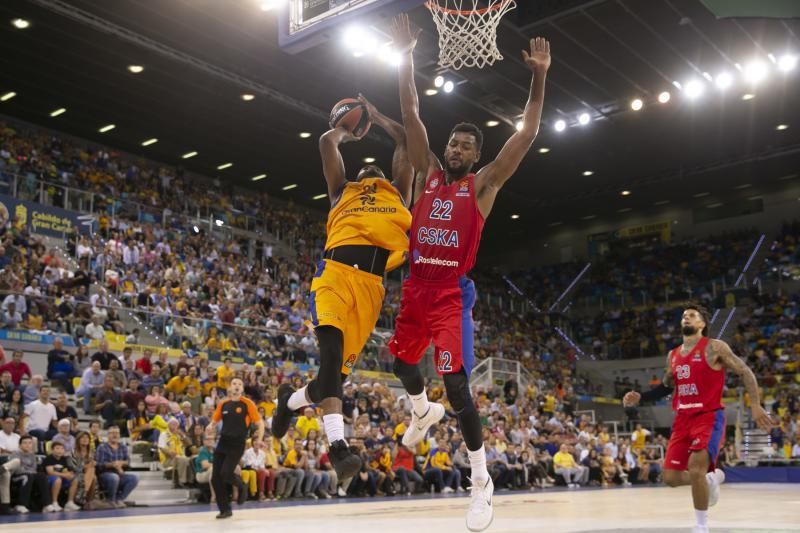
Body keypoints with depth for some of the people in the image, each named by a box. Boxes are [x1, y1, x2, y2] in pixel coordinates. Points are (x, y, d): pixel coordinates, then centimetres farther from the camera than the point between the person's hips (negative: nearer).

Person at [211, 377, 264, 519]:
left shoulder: (247, 403, -6)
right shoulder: (223, 404, 7)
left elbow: (260, 423, -4)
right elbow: (215, 421, 18)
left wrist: (259, 439, -16)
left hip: (237, 445, -5)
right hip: (223, 443, 5)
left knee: (226, 474, -18)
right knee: (215, 478, 1)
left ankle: (241, 486, 17)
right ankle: (225, 509, 16)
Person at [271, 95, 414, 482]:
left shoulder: (398, 192, 32)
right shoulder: (342, 190, 29)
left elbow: (406, 140, 31)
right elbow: (327, 142, 23)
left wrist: (375, 115, 43)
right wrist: (347, 130, 42)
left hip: (371, 282, 2)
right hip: (336, 270, -2)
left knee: (341, 367, -2)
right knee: (331, 350, -24)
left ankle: (291, 400, 28)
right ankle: (337, 444, -28)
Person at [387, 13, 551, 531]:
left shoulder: (484, 183, 2)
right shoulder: (429, 172, 11)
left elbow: (527, 134, -5)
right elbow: (411, 115, 7)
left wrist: (540, 78, -13)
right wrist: (407, 57, 2)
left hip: (451, 292, -5)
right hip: (415, 286, 5)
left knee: (456, 382, -12)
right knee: (401, 359, 19)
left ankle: (482, 480, -1)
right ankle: (424, 410, 53)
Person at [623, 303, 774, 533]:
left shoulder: (714, 348, -6)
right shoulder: (673, 355, 12)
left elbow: (745, 372, -4)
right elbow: (667, 387, 24)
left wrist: (755, 405, -12)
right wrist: (640, 397, 11)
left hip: (709, 417, -6)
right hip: (682, 419, 6)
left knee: (696, 470, -22)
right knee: (671, 477, 2)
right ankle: (712, 478, 32)